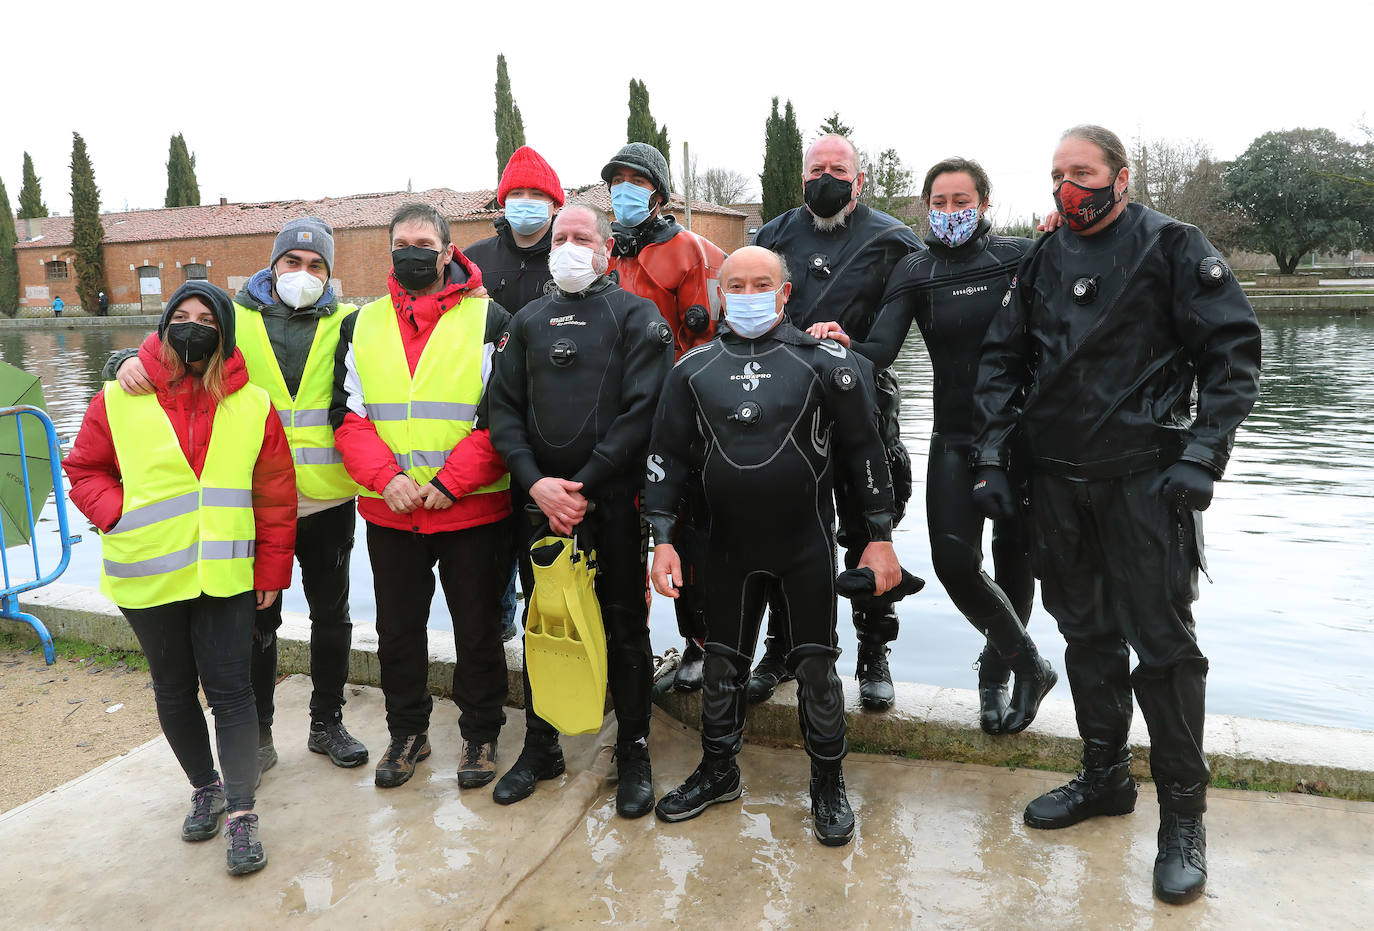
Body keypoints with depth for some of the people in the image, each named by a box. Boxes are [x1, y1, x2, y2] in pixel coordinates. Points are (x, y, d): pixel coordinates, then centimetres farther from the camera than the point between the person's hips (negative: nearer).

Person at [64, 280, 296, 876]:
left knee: (230, 691, 0)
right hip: (148, 578, 1)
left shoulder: (252, 404, -1)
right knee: (174, 689, 15)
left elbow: (275, 495, 2)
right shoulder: (119, 400, -2)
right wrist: (119, 516, -9)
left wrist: (272, 569, 2)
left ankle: (241, 813, 7)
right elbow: (84, 469, 9)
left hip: (225, 576, -1)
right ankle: (204, 787, 34)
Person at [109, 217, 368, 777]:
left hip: (328, 500, 1)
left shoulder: (345, 324, 4)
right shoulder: (234, 320, 3)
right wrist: (131, 362, -18)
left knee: (331, 614, 13)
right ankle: (256, 734, 24)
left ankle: (327, 722, 30)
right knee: (256, 621, 8)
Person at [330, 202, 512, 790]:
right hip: (388, 511, 4)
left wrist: (451, 481, -16)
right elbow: (348, 415, 5)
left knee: (478, 628, 8)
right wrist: (385, 477, -12)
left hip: (473, 510, -3)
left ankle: (480, 735, 27)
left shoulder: (488, 319, -3)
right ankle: (407, 732, 34)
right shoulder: (362, 324, 9)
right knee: (397, 628, 15)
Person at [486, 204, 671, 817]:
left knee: (625, 628, 5)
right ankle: (540, 747, 30)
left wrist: (583, 487, -15)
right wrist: (535, 483, -9)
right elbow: (503, 410, 7)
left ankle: (633, 754, 22)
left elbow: (642, 413, -10)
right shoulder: (528, 322, 13)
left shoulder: (638, 317, 0)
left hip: (614, 502, -3)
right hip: (539, 500, 4)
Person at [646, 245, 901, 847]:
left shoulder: (825, 362, -5)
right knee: (721, 663, 13)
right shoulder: (693, 369, 2)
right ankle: (718, 772, 34)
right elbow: (667, 454, 5)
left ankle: (828, 784, 26)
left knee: (815, 666, 6)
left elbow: (863, 449, -2)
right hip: (728, 545, 3)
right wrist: (663, 540, -1)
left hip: (806, 544, -2)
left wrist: (880, 537, -3)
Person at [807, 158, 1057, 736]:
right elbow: (881, 349, -11)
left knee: (1013, 555, 7)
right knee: (954, 562, -10)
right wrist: (844, 344, -29)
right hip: (956, 437, 1)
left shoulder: (1021, 258, 1)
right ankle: (1028, 665, 14)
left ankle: (996, 670, 32)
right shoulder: (916, 271, 2)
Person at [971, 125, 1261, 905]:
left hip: (1144, 477, -5)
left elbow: (1234, 352, -6)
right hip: (1059, 480, 5)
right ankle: (1105, 777, 30)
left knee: (1162, 641, -2)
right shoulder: (1044, 261, 11)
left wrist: (1201, 457, -15)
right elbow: (1002, 360, 13)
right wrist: (992, 454, 4)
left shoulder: (1173, 248, -3)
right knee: (1087, 633, 14)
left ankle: (1184, 814, 13)